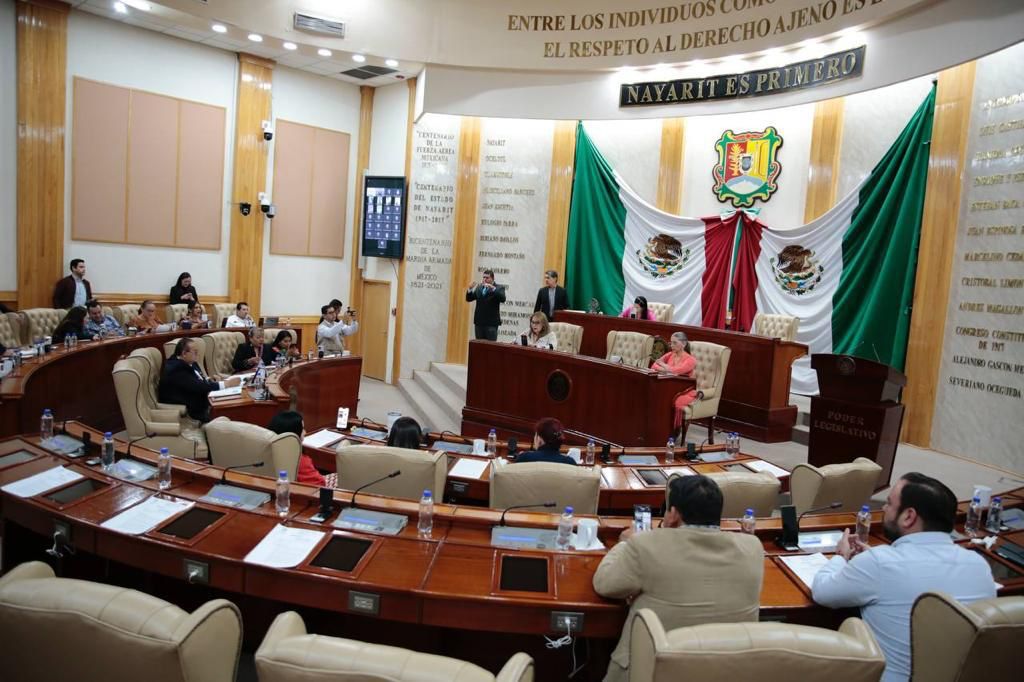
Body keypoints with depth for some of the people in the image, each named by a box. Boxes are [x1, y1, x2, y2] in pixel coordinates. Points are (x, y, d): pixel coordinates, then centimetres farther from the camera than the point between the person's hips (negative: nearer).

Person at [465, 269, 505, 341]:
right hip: (479, 322, 5)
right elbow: (469, 298, 13)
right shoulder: (479, 288, 15)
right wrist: (470, 289, -5)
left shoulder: (499, 288, 0)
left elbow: (502, 299, -19)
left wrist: (493, 288, -28)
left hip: (491, 323, -5)